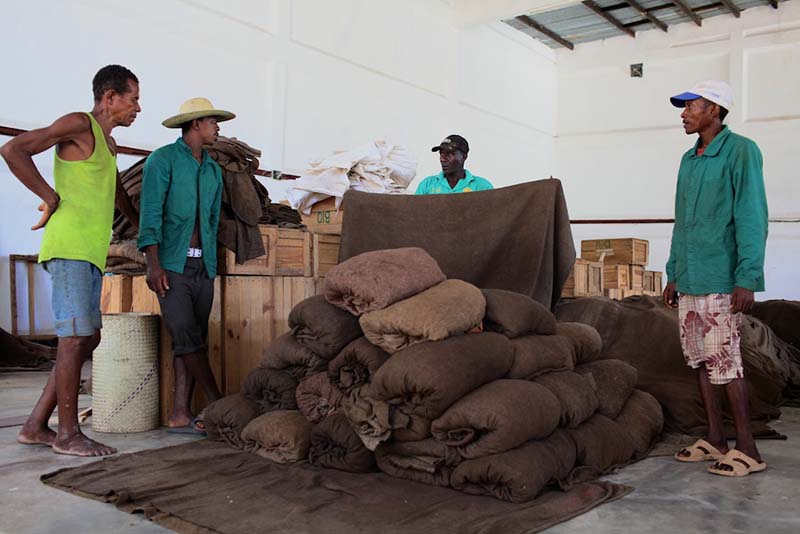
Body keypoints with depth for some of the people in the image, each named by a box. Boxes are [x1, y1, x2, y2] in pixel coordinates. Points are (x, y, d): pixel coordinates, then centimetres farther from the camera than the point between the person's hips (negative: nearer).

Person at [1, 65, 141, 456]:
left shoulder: (108, 143, 23)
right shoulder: (79, 124, -4)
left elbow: (117, 192, 39)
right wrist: (51, 198, -12)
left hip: (91, 252, 9)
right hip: (69, 245, -9)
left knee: (87, 339, 8)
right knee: (75, 336, -9)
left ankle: (36, 426, 14)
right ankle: (68, 434, -2)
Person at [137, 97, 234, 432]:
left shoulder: (213, 170, 19)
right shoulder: (163, 160, -1)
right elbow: (150, 213, -8)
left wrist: (211, 262, 15)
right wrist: (153, 264, -16)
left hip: (203, 266, 6)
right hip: (171, 265, -6)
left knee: (191, 341, 3)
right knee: (187, 338, -10)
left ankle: (180, 414, 6)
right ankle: (218, 405, -3)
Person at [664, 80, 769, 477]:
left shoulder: (740, 152, -6)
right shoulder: (689, 160, 16)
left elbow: (752, 218, -12)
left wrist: (747, 279, -18)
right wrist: (674, 274, 18)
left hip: (720, 280, -8)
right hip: (689, 281, 8)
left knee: (723, 360, -5)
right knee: (700, 359, 10)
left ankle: (746, 449, 6)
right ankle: (715, 439, 20)